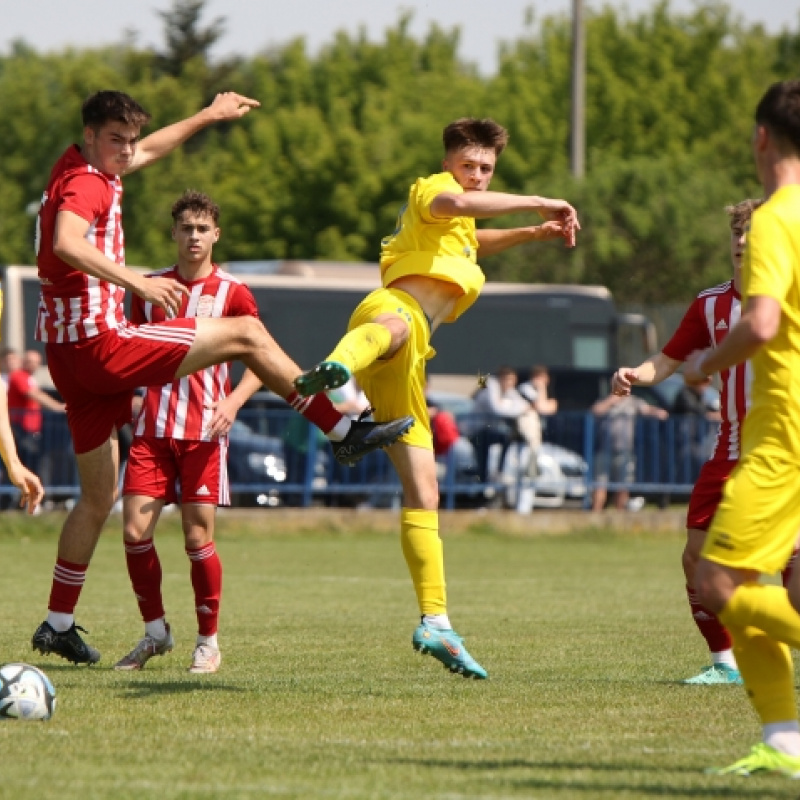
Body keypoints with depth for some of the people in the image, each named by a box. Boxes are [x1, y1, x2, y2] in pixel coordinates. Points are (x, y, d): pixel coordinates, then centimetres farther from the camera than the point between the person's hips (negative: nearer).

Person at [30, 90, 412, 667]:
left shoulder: (90, 171, 15)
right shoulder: (85, 183, -13)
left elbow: (146, 152, 35)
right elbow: (66, 244, -34)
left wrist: (209, 115, 43)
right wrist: (136, 283, -41)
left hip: (71, 355, 10)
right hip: (100, 341, -10)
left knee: (99, 497, 16)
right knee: (246, 334, -3)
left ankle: (59, 623, 17)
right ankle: (343, 431, 2)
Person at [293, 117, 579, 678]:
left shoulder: (456, 228, 35)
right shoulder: (433, 188, 6)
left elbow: (470, 242, 61)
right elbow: (457, 204, -20)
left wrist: (532, 233, 47)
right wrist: (540, 203, -17)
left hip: (408, 364, 9)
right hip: (392, 308, -9)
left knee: (423, 492, 8)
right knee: (395, 325, -48)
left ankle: (435, 623, 10)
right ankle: (333, 368, -84)